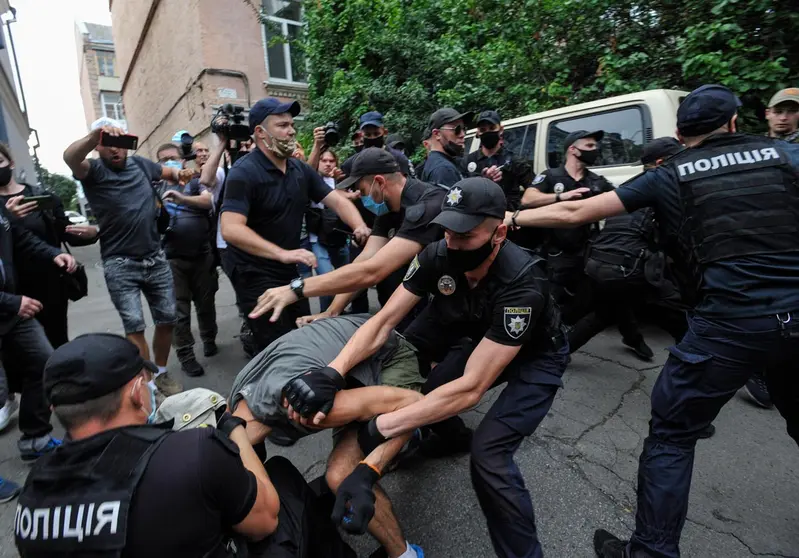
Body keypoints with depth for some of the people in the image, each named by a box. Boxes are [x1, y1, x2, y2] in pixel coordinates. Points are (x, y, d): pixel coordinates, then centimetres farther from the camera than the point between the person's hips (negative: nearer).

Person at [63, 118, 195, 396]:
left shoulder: (140, 164, 8)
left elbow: (168, 172, 27)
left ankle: (161, 373, 27)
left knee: (167, 319, 9)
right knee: (134, 327, -9)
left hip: (156, 259, 4)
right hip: (120, 265, -4)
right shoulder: (94, 170, -5)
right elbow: (69, 157, -28)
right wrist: (95, 134, -47)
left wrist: (180, 174, 3)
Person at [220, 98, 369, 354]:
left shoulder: (300, 169, 5)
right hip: (255, 275, -7)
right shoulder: (244, 172, -17)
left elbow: (336, 200, 4)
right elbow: (231, 229, -28)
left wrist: (359, 226, -17)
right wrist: (282, 253, -39)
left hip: (289, 272, 8)